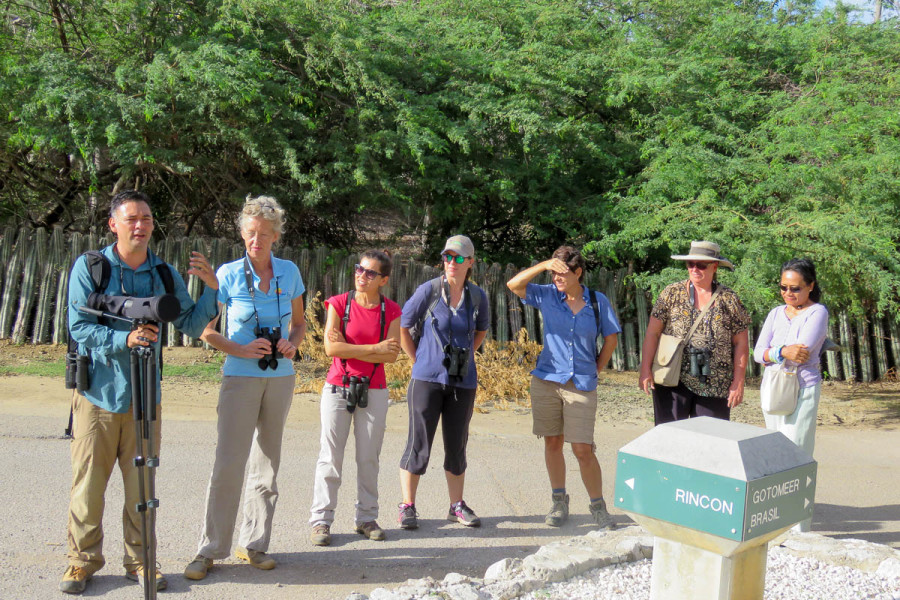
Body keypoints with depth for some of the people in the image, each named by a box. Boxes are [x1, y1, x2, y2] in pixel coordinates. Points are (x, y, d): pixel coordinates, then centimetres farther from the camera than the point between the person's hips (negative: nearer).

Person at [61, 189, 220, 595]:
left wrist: (210, 288, -5)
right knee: (89, 482, 4)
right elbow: (78, 327, -9)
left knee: (141, 484, 9)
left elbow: (190, 325, 9)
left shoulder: (164, 274, 7)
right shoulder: (89, 267, -2)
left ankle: (140, 560, 23)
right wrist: (125, 338, -24)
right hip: (98, 393, -2)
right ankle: (83, 560, 21)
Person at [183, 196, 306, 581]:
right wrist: (240, 350, -16)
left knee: (268, 461, 9)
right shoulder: (228, 274, -4)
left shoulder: (289, 272, 5)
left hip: (280, 378, 4)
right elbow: (206, 330, -2)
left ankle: (253, 543, 21)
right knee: (229, 462, -7)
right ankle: (210, 549, 4)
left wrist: (292, 344, -6)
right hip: (240, 377, -3)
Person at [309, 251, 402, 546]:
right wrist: (374, 348, -13)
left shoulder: (391, 311, 1)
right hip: (337, 388, -2)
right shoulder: (339, 303, -3)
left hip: (374, 391, 2)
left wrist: (350, 349, -15)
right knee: (331, 457, 0)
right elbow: (331, 347, -13)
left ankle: (366, 517, 20)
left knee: (369, 458, 9)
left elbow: (391, 355, -9)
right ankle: (321, 520, 8)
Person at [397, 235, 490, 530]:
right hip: (428, 378, -3)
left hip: (463, 381, 3)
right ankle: (407, 506, 11)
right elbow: (401, 327, 2)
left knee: (457, 445, 11)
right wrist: (419, 360, 2)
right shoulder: (428, 290, -6)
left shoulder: (478, 296, 4)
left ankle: (457, 506, 24)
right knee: (419, 443, 0)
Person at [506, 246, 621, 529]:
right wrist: (543, 264, -14)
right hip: (547, 379, 2)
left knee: (583, 450, -4)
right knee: (552, 442, 9)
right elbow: (513, 284, -7)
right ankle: (559, 501, 25)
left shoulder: (598, 302, 2)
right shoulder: (547, 296, 2)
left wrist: (595, 372, 7)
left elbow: (611, 340, 10)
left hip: (582, 386, -2)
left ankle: (598, 506, 13)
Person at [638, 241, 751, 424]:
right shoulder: (672, 294, 4)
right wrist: (645, 370, -7)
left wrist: (738, 382, -1)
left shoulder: (729, 300, 4)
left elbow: (741, 344, 4)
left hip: (715, 386, 1)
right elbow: (653, 333, 1)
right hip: (673, 382, 0)